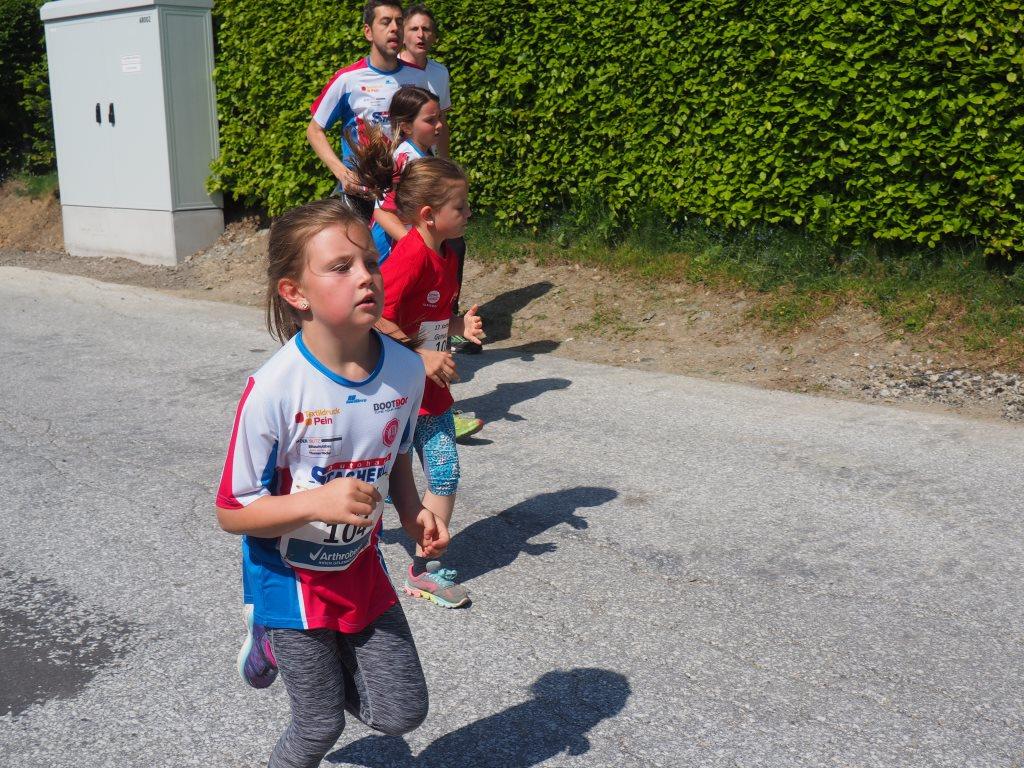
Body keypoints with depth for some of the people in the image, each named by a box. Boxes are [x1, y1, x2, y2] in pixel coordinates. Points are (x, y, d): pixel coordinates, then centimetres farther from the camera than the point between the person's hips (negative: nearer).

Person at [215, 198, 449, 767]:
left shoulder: (405, 369, -13)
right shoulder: (275, 389, -27)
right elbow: (232, 512, -19)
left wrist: (414, 515, -11)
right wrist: (317, 502, -33)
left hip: (360, 567, 4)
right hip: (291, 577, -4)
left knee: (402, 713, 11)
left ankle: (289, 654, 32)